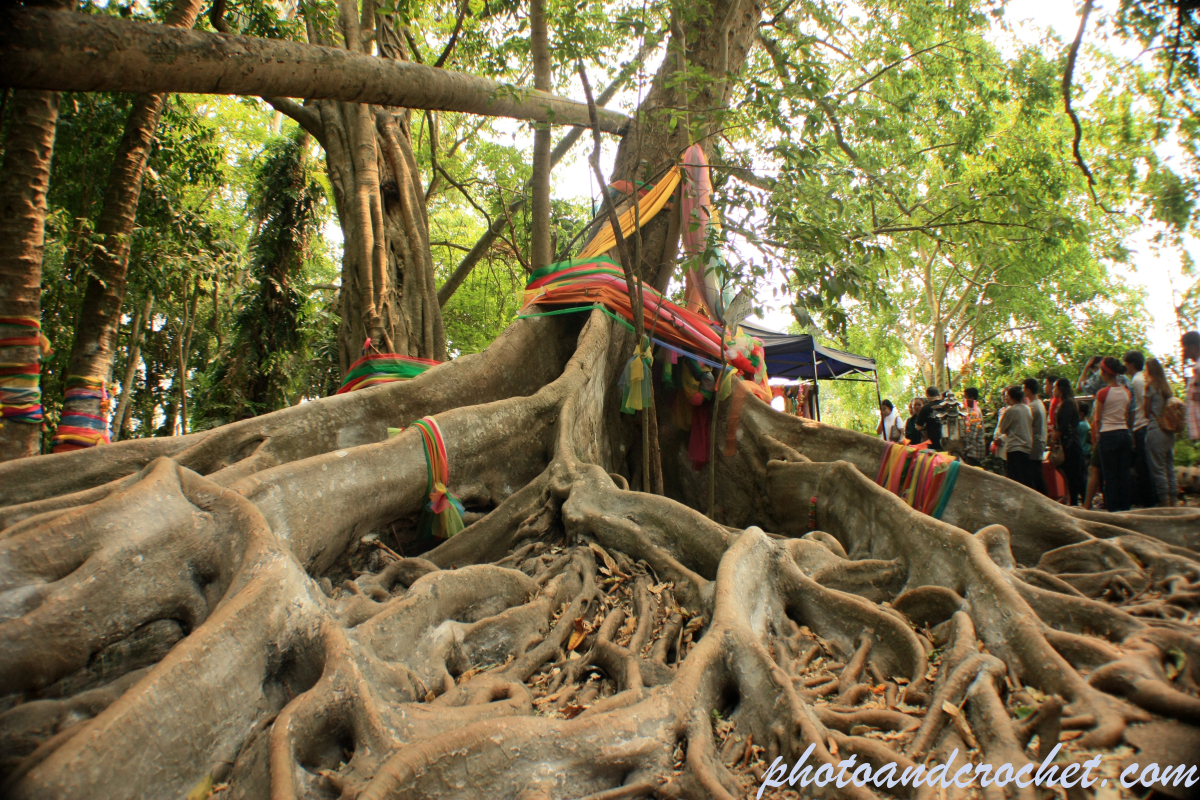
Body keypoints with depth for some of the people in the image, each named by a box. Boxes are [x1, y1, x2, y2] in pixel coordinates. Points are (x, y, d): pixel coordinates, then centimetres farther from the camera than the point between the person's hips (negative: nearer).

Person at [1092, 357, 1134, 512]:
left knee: (1110, 475, 1)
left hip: (1108, 435, -5)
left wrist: (1097, 436, 6)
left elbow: (1097, 419, -5)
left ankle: (1113, 507, 3)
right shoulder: (1127, 392, 5)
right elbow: (1129, 417, 12)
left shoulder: (1103, 393, -11)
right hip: (1125, 434, 5)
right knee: (1123, 474, 9)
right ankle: (1125, 507, 13)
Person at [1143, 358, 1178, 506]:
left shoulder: (1150, 386, -6)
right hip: (1170, 432, 7)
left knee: (1158, 469, -5)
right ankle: (1172, 502, 11)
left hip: (1155, 431, -7)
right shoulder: (1167, 387, 15)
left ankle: (1164, 503, -6)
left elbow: (1147, 412, -5)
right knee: (1170, 468, 10)